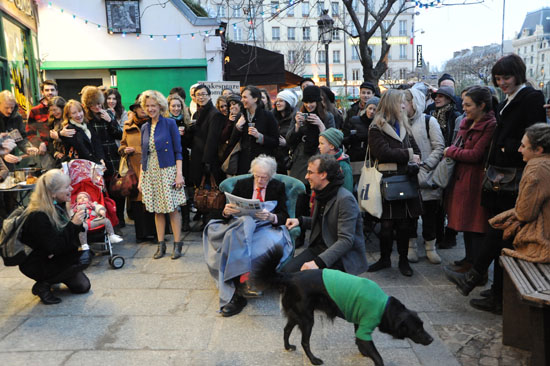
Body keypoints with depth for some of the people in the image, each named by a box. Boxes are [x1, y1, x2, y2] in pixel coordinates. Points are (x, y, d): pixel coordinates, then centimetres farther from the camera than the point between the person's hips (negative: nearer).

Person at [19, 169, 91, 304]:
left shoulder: (57, 206, -2)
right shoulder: (38, 217, -28)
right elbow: (53, 248, -31)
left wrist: (77, 222, -14)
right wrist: (73, 224, -33)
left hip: (52, 258, 8)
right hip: (34, 264, -7)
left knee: (83, 286, 0)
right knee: (82, 258, -25)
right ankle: (43, 285, -8)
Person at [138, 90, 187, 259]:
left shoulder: (170, 123, -2)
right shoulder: (145, 127, 12)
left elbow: (178, 150, -4)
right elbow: (143, 155, 15)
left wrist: (179, 174, -12)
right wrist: (140, 179, 11)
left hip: (168, 171, -4)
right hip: (150, 173, 5)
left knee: (173, 208, -3)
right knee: (157, 210, 8)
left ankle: (177, 244, 7)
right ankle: (161, 244, 16)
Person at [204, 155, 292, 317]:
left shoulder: (278, 187, 9)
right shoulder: (242, 184, 12)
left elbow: (284, 216, 2)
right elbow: (226, 213, 9)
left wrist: (271, 217, -22)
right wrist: (226, 212, -17)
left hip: (267, 227, 0)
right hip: (242, 226, 1)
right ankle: (244, 278, -43)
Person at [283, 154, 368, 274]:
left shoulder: (345, 199, -19)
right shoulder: (321, 194, 11)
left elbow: (346, 240, -25)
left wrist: (318, 262, -34)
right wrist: (300, 221, 7)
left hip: (344, 257, -8)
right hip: (319, 248, 8)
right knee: (287, 270, -12)